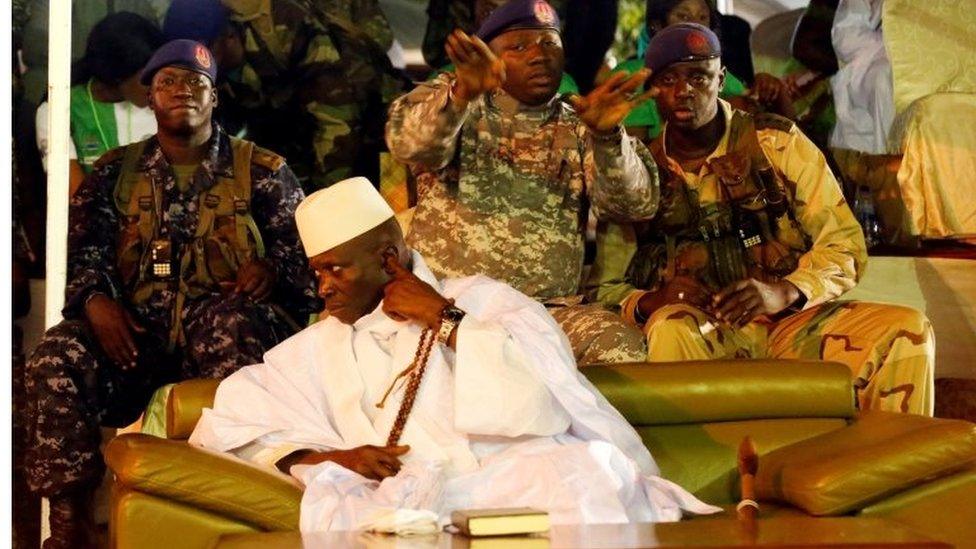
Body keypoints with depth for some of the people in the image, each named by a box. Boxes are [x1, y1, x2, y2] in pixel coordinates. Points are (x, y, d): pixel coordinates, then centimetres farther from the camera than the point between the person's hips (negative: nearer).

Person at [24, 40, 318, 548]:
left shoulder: (261, 171, 15)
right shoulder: (114, 172, 19)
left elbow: (302, 242, 7)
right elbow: (83, 245, 8)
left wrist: (271, 266, -16)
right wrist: (95, 298, -14)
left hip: (222, 319, -2)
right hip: (138, 326, 2)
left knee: (233, 325, -40)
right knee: (56, 357, -28)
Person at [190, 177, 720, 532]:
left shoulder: (482, 300, 15)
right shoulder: (320, 347, 25)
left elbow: (546, 399, -4)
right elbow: (224, 427, 15)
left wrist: (444, 320, 2)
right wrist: (324, 458, -1)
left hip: (526, 482, -1)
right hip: (415, 506, 2)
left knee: (588, 469, -35)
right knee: (333, 502, -32)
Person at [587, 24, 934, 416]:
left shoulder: (776, 143, 6)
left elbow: (844, 244, 3)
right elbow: (603, 287, 9)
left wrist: (784, 292, -17)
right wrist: (647, 303, -15)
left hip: (791, 322, 1)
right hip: (702, 337, -1)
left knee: (907, 331, -23)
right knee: (671, 328, -36)